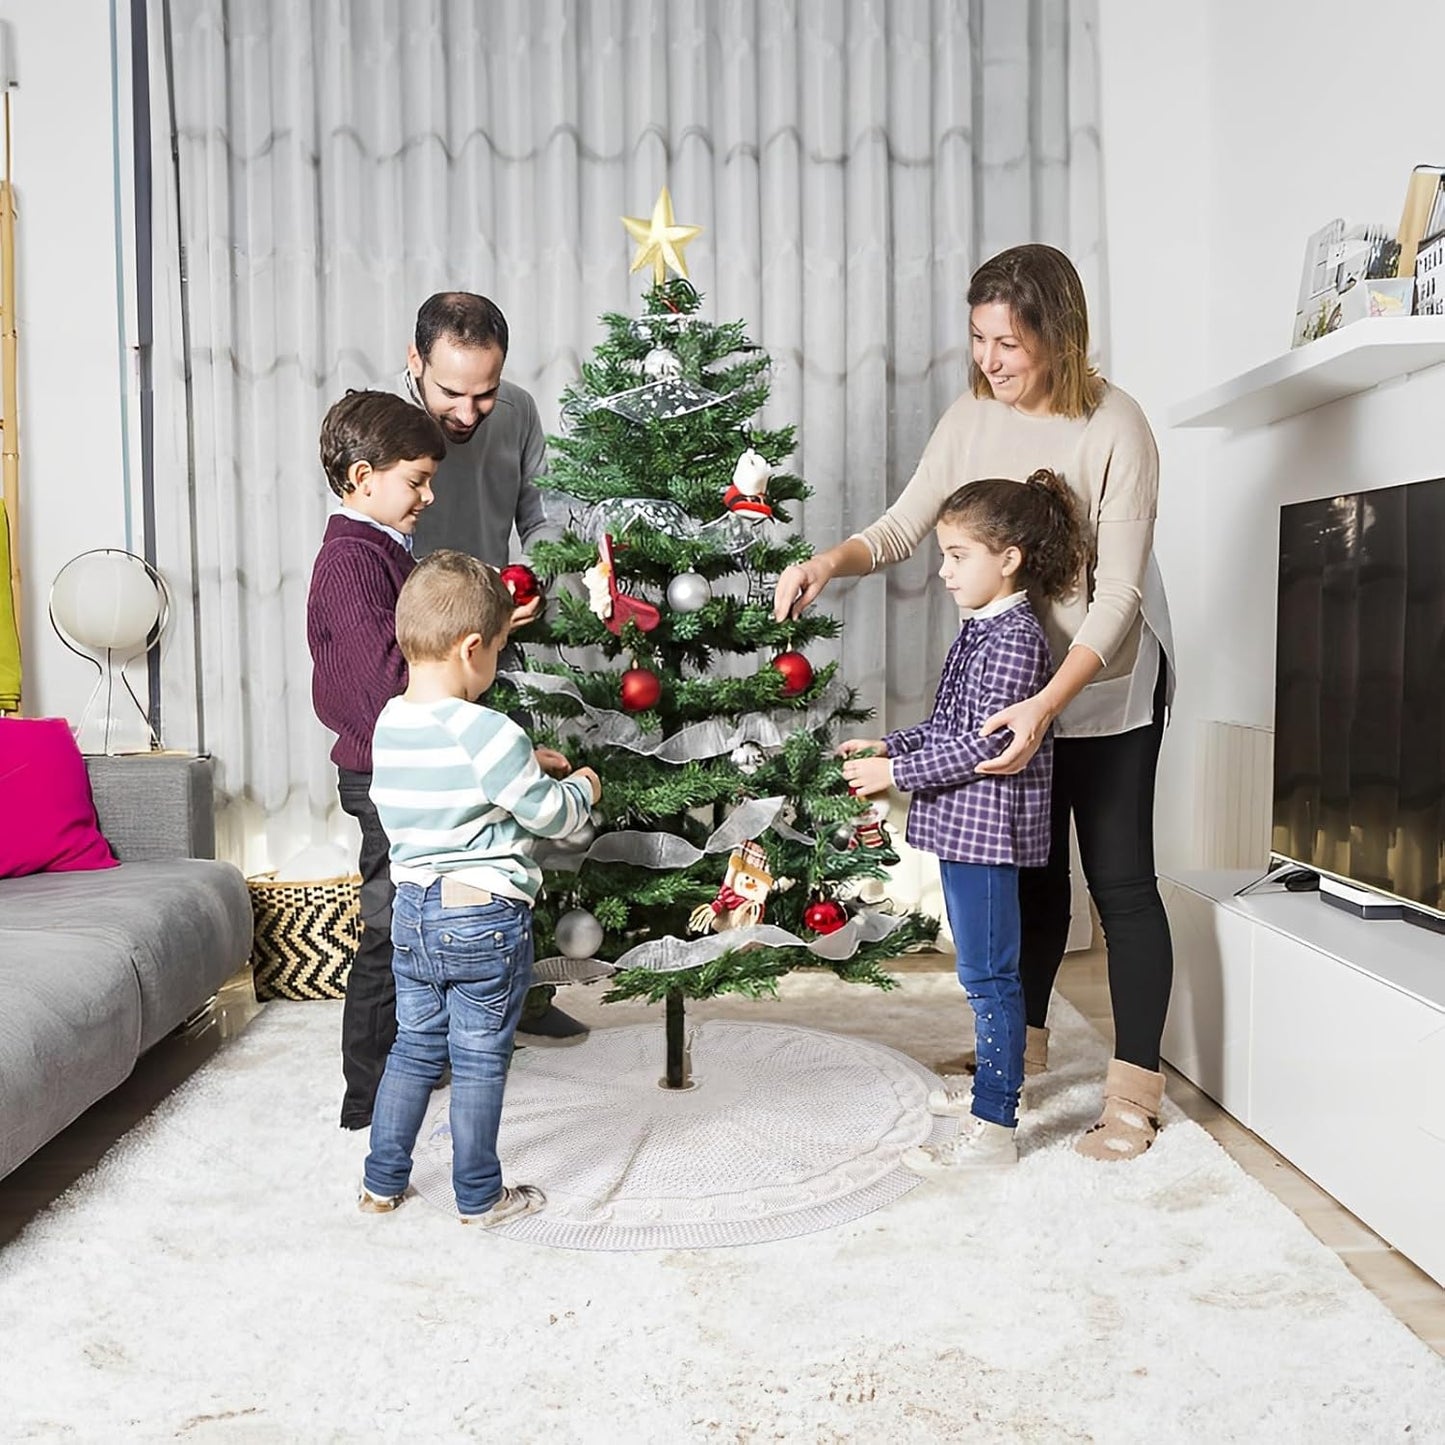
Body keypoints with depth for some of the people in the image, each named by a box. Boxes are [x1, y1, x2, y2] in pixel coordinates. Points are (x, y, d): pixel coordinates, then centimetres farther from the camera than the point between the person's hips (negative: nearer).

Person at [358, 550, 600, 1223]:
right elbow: (550, 815, -14)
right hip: (486, 919, -7)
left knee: (414, 1047, 20)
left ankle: (381, 1183, 30)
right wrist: (582, 787, 6)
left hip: (412, 914, 7)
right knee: (479, 1061, 8)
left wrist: (524, 766, 14)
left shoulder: (388, 724, 2)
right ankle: (479, 1197, 22)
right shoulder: (486, 732, -22)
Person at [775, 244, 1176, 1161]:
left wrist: (1047, 704, -34)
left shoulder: (1115, 428, -21)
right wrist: (832, 561, -21)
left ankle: (1136, 1088, 12)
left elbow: (1118, 594, -23)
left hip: (1106, 686, -5)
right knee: (1030, 867, 17)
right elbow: (903, 528, 0)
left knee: (1119, 880, 0)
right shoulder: (974, 417, -5)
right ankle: (1024, 1034, 35)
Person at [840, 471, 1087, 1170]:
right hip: (964, 825, 10)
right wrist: (886, 746, 10)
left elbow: (983, 745, -23)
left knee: (988, 972, -3)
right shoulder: (983, 629, 13)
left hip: (987, 826, -10)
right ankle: (994, 1083, 36)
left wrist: (896, 773, -19)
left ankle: (994, 1127, 5)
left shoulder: (1013, 639, -18)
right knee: (983, 966, 20)